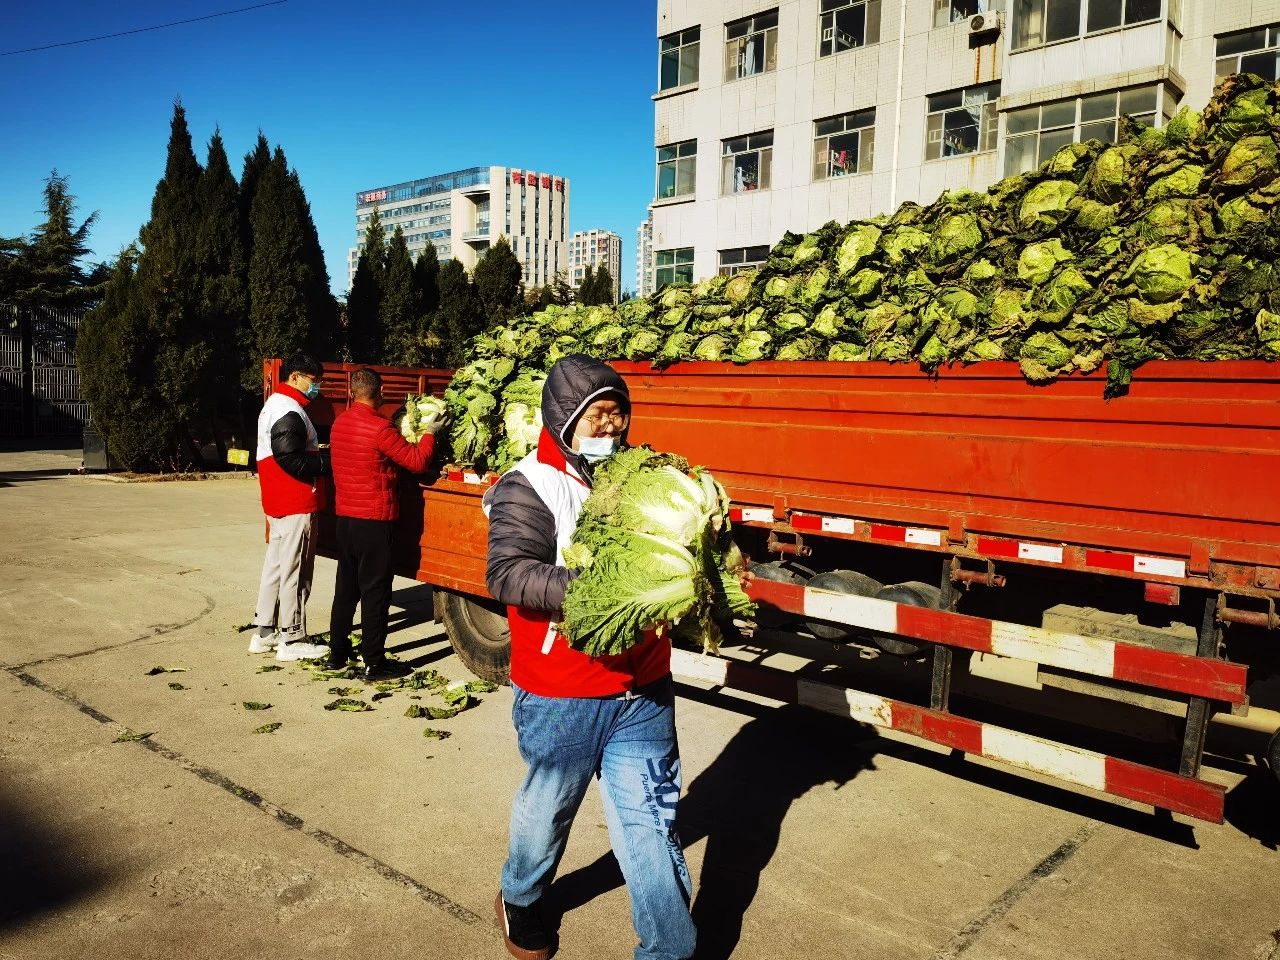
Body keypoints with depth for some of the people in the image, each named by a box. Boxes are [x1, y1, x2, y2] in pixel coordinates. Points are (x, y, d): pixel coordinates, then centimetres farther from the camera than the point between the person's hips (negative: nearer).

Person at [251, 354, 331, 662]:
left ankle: (264, 633, 25)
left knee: (275, 565, 16)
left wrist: (320, 455, 9)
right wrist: (327, 463, -15)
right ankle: (292, 640, 4)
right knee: (294, 572, -3)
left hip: (279, 503, 11)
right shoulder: (290, 412, -17)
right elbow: (292, 461, -24)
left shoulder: (274, 404, 17)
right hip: (296, 505, -11)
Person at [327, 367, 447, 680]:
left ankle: (337, 652, 26)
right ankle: (375, 663, 5)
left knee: (346, 586, 17)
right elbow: (417, 461, -15)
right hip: (374, 519, -8)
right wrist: (430, 431, 0)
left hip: (345, 515, 8)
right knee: (375, 591, -1)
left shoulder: (339, 423, 6)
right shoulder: (379, 428, -17)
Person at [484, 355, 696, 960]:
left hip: (644, 693, 3)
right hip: (561, 699, -3)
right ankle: (519, 900, 49)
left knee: (651, 823, 7)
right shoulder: (530, 487, -10)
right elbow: (507, 573, -21)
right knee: (547, 810, 19)